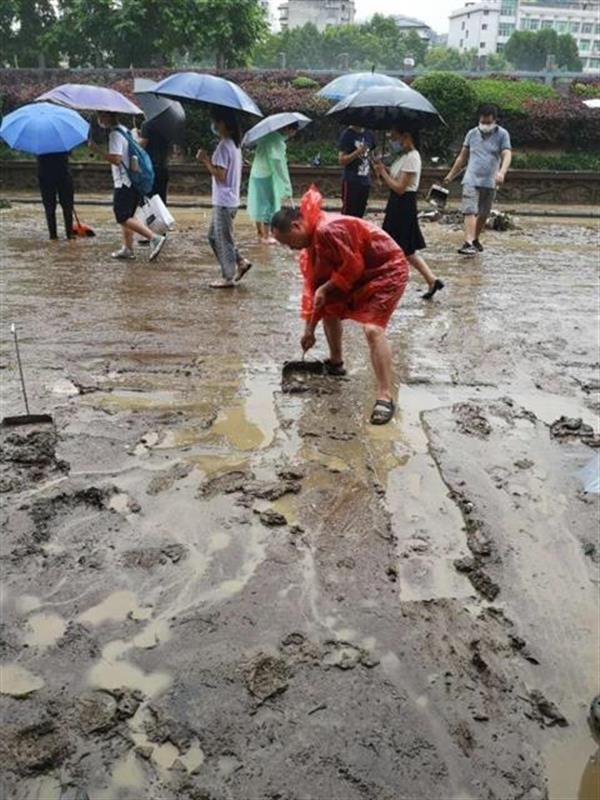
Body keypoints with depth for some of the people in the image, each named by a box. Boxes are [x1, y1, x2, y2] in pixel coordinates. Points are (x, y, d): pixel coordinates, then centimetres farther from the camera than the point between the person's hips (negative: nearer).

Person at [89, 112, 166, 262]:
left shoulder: (115, 134, -14)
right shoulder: (125, 130, 16)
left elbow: (116, 159, -24)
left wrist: (97, 150, -20)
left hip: (124, 183, -10)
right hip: (132, 182, 10)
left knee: (124, 218, -10)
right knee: (126, 217, 15)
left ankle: (154, 238, -20)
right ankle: (127, 249, 17)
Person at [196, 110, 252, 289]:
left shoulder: (223, 146, -17)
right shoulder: (234, 144, 13)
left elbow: (220, 175, -21)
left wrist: (206, 160, -12)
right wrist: (209, 160, 13)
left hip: (224, 202, -10)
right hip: (229, 199, 10)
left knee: (223, 239, -1)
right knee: (214, 236, 18)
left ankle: (228, 278, 7)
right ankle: (240, 262, 18)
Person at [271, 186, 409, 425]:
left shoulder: (328, 230, -28)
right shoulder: (311, 241, 5)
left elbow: (353, 267, -25)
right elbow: (313, 284, 9)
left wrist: (326, 288, -15)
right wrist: (309, 328, 9)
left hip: (387, 270, -10)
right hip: (363, 274, 10)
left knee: (372, 328, -24)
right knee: (330, 309, 20)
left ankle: (385, 397, -23)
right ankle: (335, 362, 38)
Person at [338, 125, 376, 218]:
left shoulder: (369, 135, 10)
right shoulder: (347, 135, -7)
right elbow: (341, 160, -11)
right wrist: (357, 152, -25)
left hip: (365, 182, 6)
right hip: (351, 182, -6)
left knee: (359, 215, 9)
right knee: (348, 215, -4)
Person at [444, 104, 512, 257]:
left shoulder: (502, 134, 1)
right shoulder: (472, 133, 8)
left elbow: (507, 155, -11)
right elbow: (462, 156, 17)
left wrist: (502, 172, -30)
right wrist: (451, 175, 19)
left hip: (490, 182, 0)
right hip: (471, 180, 0)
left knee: (483, 214, 10)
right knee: (470, 211, -15)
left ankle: (476, 239, 29)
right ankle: (468, 243, -24)